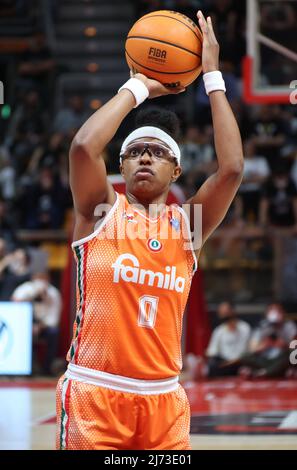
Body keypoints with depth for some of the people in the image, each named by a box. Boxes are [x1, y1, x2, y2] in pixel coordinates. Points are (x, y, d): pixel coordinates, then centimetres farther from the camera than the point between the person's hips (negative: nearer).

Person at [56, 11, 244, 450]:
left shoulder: (187, 224, 9)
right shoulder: (102, 211, 3)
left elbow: (232, 168, -6)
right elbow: (83, 147, -16)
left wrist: (213, 77, -2)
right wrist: (138, 88, -5)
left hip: (164, 398, 3)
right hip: (94, 392, -3)